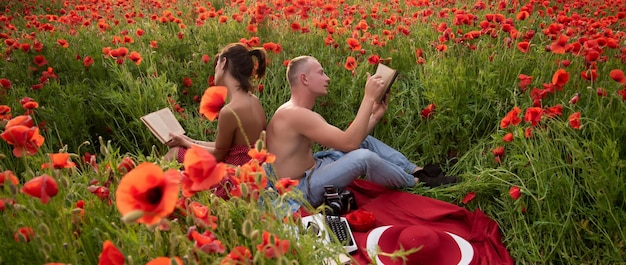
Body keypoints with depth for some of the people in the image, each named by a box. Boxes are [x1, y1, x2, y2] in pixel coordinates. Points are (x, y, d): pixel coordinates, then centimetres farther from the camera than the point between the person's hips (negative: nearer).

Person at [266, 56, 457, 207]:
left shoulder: (303, 113, 9)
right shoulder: (294, 114, -24)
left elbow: (346, 140, 6)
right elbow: (349, 142, -27)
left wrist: (375, 116, -2)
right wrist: (369, 97, -23)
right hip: (300, 189, -10)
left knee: (365, 141, 15)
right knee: (363, 157, -26)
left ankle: (416, 170, 16)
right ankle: (415, 182, 1)